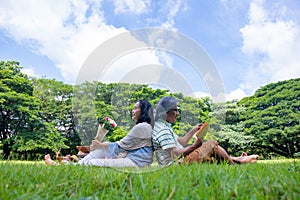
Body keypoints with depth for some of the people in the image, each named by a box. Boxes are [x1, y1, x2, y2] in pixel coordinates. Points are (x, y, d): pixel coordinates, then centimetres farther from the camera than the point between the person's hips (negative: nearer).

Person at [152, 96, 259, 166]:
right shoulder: (163, 130, -21)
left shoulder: (164, 126, 13)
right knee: (212, 144, -5)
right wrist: (194, 145, -15)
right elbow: (174, 154, -24)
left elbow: (180, 142, 14)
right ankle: (234, 163, 14)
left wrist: (193, 130, 9)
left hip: (180, 161, 10)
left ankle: (234, 159, 23)